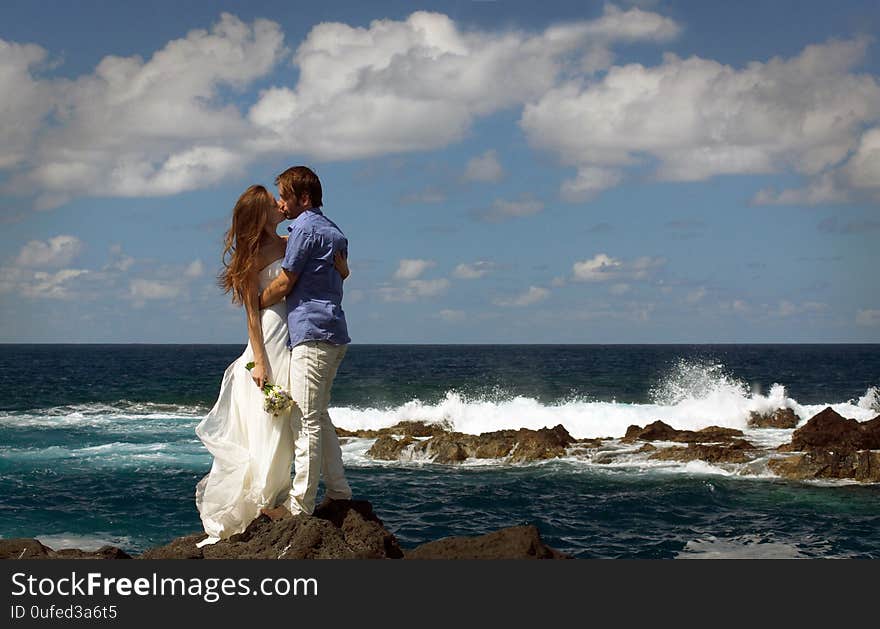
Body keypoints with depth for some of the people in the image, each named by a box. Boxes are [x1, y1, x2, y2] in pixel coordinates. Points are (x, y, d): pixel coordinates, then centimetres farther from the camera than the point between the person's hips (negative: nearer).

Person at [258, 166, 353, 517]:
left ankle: (300, 506, -10)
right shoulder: (335, 233, 20)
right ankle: (339, 493, 18)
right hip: (335, 333, 10)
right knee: (319, 415, 17)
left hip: (310, 333, -10)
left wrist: (256, 304, 5)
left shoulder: (304, 228, -8)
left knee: (306, 420, -10)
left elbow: (285, 283, -8)